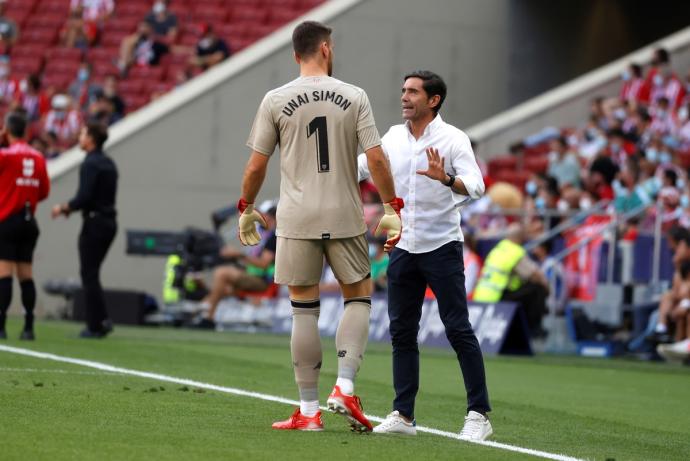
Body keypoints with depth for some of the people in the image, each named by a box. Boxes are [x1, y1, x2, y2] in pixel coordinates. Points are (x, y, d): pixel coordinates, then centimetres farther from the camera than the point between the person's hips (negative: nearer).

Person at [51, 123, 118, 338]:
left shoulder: (90, 164, -15)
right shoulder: (108, 163, 14)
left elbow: (84, 196, -22)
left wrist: (64, 207, -6)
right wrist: (71, 207, 17)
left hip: (94, 223, -9)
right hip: (109, 221, 9)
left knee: (89, 275, -2)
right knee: (92, 274, 15)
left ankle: (95, 326, -2)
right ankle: (102, 320, 6)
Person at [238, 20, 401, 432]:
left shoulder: (275, 100, 0)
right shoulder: (354, 97, -1)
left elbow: (256, 165, 2)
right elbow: (376, 158, -5)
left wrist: (247, 208, 16)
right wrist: (392, 208, 3)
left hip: (297, 220, 0)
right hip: (345, 217, 0)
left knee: (304, 309, 5)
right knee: (360, 297, 15)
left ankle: (309, 410, 7)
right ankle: (345, 387, -1)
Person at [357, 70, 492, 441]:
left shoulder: (453, 139, -9)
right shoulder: (394, 137, 8)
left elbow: (476, 186, -21)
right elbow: (360, 166, 21)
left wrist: (445, 178, -39)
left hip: (442, 247, -6)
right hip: (403, 249, 6)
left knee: (459, 330, -7)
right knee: (401, 332, 5)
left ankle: (479, 415, -3)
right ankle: (403, 415, 10)